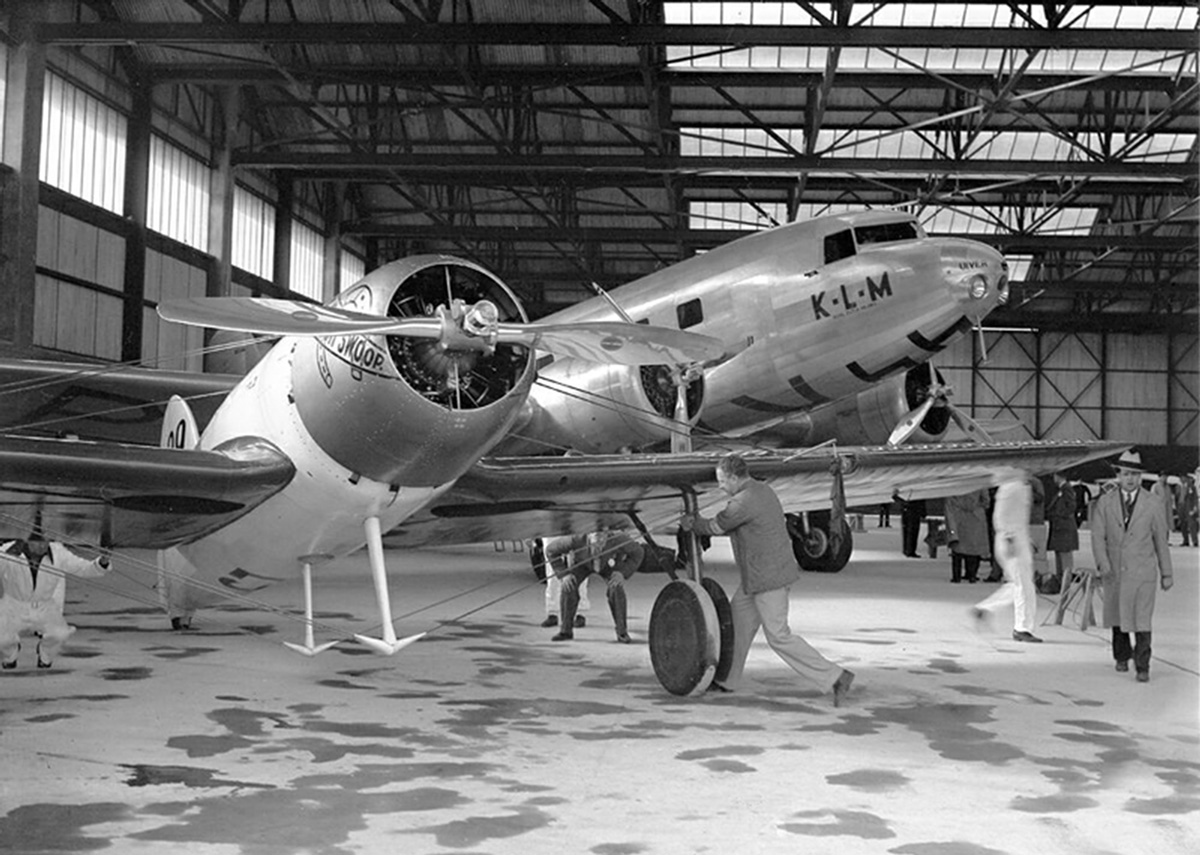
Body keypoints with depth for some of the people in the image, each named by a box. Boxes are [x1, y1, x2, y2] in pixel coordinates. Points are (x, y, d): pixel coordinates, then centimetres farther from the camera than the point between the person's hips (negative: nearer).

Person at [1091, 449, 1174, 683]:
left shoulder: (1153, 504, -1)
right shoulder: (1105, 502, 1)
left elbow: (1161, 541, 4)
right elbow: (1098, 536, -3)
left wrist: (1167, 573, 6)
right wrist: (1103, 564, -17)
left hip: (1142, 571, -2)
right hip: (1114, 571, 2)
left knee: (1142, 620, -10)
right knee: (1117, 617, 14)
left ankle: (1143, 667, -4)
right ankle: (1122, 656, 34)